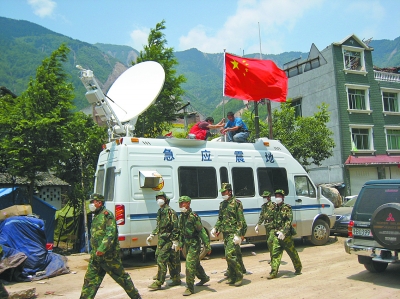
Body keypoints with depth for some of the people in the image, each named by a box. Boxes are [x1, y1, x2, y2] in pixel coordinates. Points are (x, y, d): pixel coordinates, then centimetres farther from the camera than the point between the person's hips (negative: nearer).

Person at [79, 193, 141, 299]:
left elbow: (111, 234, -23)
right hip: (96, 256, 8)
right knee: (90, 280, 6)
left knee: (122, 277, 5)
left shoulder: (107, 215, -12)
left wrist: (102, 249, -29)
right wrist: (94, 251, 21)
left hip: (109, 256, -8)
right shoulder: (96, 217, 16)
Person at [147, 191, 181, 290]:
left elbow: (175, 227, -18)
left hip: (168, 240, -9)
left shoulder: (170, 211, -14)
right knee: (171, 260, 14)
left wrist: (176, 241, -21)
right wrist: (151, 235, 19)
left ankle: (159, 282, -5)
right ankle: (176, 279, 24)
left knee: (161, 259, -10)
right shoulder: (159, 211, 13)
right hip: (161, 239, 9)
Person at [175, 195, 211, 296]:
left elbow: (202, 231, -18)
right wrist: (180, 244, 16)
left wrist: (207, 246, -19)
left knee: (190, 265, -10)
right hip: (187, 244, 8)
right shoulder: (181, 217, 5)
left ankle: (190, 288, 0)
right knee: (195, 263, 21)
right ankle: (204, 278, 43)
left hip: (194, 244, -8)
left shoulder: (193, 216, -19)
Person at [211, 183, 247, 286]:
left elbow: (241, 220, -12)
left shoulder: (236, 203, -8)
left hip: (233, 233, -7)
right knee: (230, 255, 11)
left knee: (230, 255, -15)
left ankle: (239, 276, -1)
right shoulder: (222, 204, 14)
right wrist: (215, 228, 6)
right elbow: (220, 218, 22)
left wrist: (238, 234, -19)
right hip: (225, 234, 7)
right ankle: (232, 277, 20)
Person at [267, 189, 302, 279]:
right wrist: (272, 233, 18)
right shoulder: (275, 209, 12)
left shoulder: (287, 208, -8)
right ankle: (273, 272, -2)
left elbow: (289, 221, -20)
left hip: (286, 235, -5)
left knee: (292, 253, 9)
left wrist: (283, 232, -31)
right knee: (275, 253, -3)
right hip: (276, 235, 5)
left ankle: (298, 268, 29)